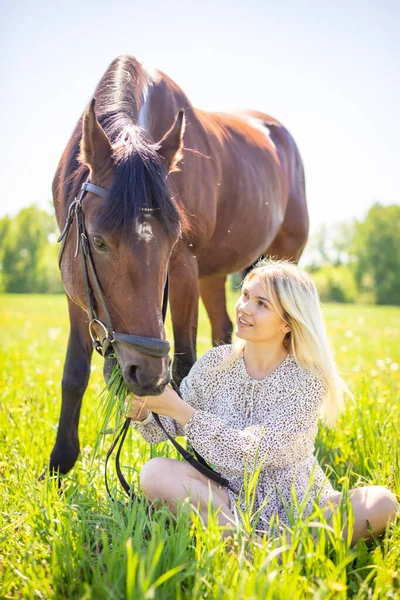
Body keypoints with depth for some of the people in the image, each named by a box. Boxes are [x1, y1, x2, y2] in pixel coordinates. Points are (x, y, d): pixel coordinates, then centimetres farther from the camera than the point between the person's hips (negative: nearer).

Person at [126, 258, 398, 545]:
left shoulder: (308, 381, -14)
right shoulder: (215, 363, -2)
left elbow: (250, 455, -21)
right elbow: (168, 429, 3)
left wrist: (179, 408, -25)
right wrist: (142, 412, -20)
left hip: (298, 509, -2)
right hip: (227, 502, 3)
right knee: (156, 472, -26)